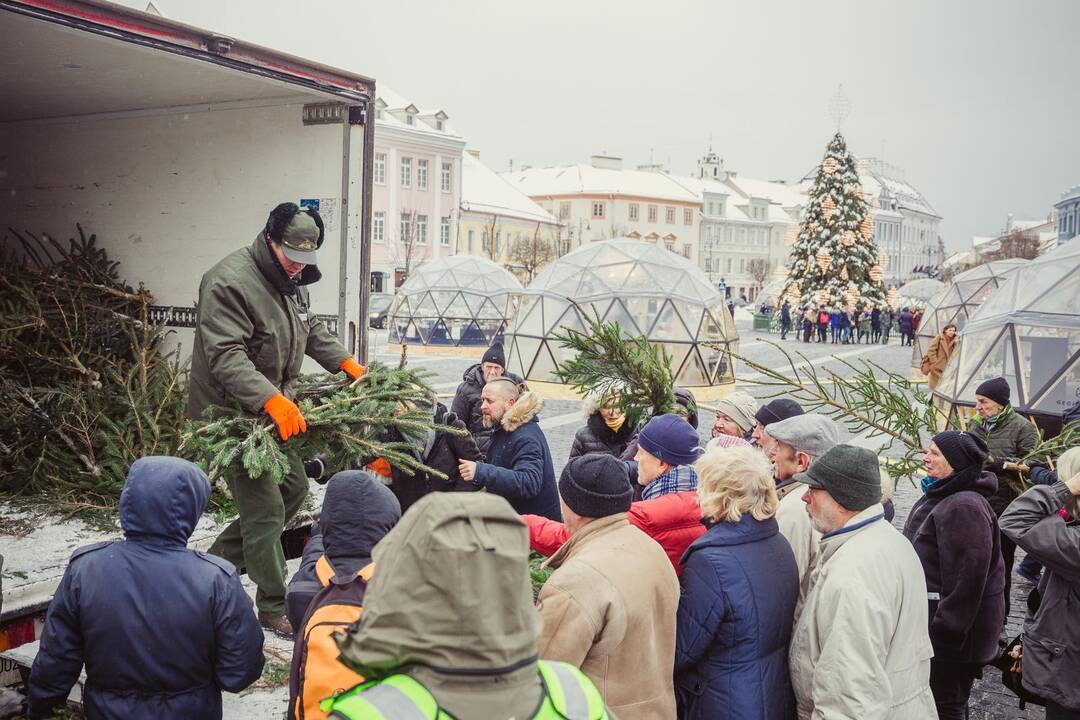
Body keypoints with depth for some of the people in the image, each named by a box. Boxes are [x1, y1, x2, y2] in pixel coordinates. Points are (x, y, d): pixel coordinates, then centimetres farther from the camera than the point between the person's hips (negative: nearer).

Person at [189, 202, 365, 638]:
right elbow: (226, 357, -30)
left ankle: (218, 560, 29)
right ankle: (274, 609, 8)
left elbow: (311, 329, 25)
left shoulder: (291, 281, 10)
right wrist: (271, 400, -40)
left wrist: (345, 363, 14)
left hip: (274, 407, 10)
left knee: (294, 488, 16)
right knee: (266, 510, -6)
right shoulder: (229, 282, -22)